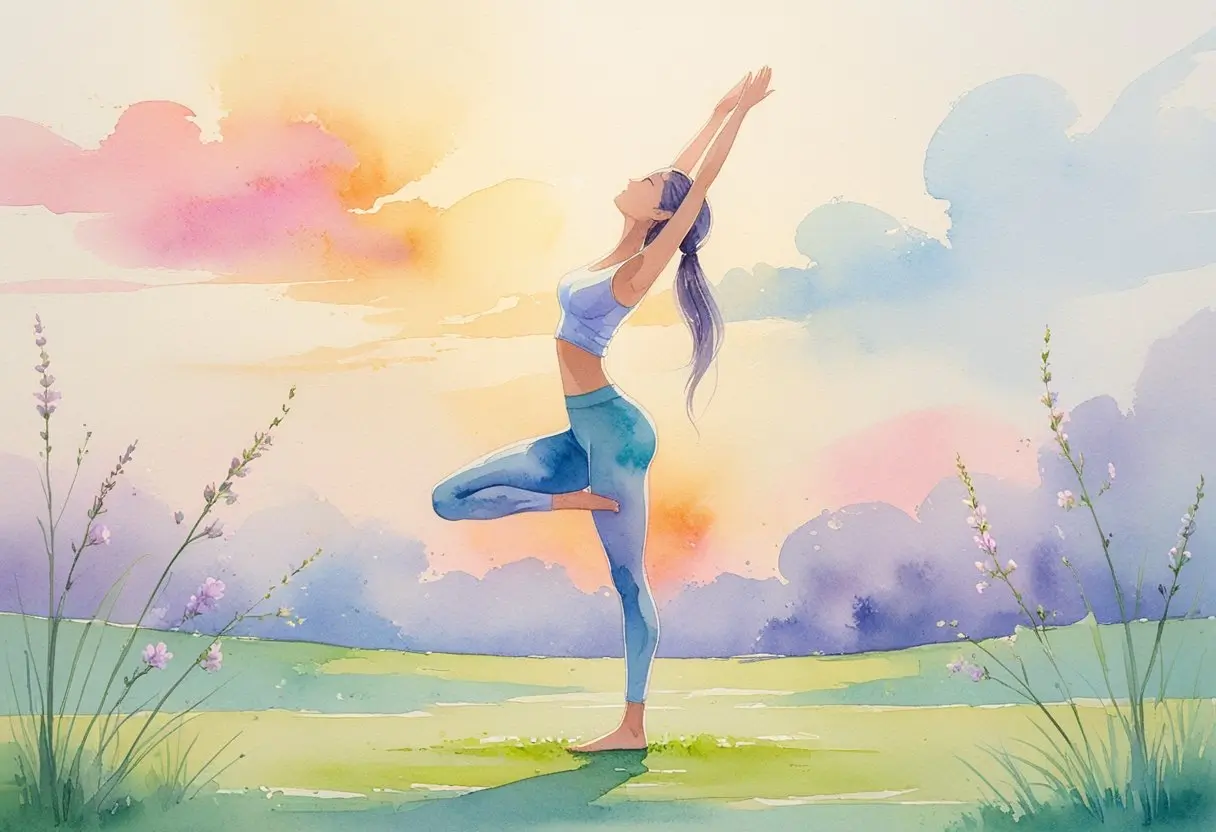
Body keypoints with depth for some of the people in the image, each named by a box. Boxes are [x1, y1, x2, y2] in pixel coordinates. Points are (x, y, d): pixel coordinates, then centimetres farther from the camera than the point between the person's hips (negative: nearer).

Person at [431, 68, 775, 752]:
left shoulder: (643, 268, -10)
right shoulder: (621, 254, 10)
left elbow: (698, 182, -13)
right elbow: (681, 174, 17)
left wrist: (739, 112, -9)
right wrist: (720, 111, 26)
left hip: (612, 429, -8)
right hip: (586, 433, 8)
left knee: (630, 581, 0)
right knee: (450, 500, 5)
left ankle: (634, 728, 8)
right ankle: (582, 500, 5)